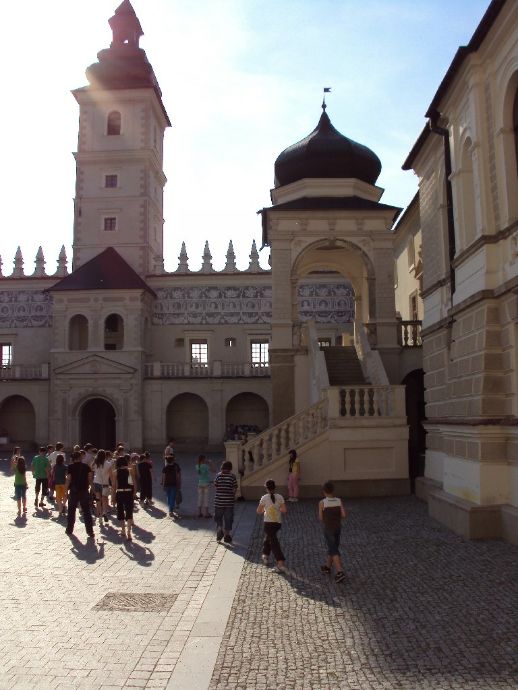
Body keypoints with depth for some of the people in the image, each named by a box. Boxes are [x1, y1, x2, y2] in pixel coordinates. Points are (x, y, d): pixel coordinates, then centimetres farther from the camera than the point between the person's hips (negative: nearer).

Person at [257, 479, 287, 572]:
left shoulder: (264, 498, -9)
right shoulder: (280, 497, -4)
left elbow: (259, 511, -5)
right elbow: (284, 510, -9)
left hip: (268, 523, -4)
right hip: (278, 523, 4)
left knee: (274, 543, -2)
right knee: (268, 537, 28)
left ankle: (281, 563, -9)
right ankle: (265, 556, 38)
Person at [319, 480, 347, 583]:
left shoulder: (322, 503, -14)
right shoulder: (339, 501, -4)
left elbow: (320, 518, -8)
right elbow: (344, 514, -8)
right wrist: (337, 518, 10)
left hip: (328, 528, -5)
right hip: (338, 527, 5)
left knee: (334, 550, -3)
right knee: (333, 547, 21)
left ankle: (340, 572, -13)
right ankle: (327, 567, 36)